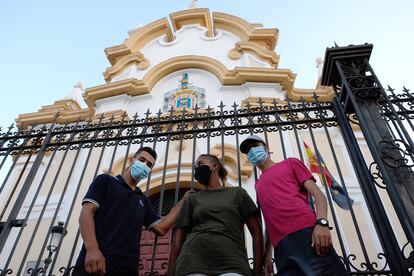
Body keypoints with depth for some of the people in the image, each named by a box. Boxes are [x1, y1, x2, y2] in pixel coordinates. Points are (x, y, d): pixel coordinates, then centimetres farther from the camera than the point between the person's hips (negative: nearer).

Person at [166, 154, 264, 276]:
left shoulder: (238, 193, 14)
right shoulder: (192, 199, 18)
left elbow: (256, 232, 8)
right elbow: (178, 238, 12)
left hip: (231, 264, -1)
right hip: (193, 263, 1)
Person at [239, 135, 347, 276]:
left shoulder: (290, 163, 17)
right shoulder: (258, 185, 28)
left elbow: (317, 193, 6)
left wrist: (321, 222, -13)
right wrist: (267, 254, 14)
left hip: (307, 233, -4)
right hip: (282, 246, 4)